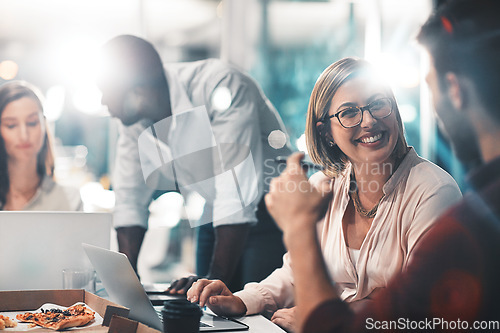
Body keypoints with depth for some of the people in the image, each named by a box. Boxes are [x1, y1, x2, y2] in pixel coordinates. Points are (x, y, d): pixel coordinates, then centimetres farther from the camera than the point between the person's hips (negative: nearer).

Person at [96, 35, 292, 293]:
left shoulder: (222, 87, -29)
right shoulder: (134, 117, -8)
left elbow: (237, 192, -33)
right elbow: (130, 197, 0)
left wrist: (217, 279, -35)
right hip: (216, 214, 6)